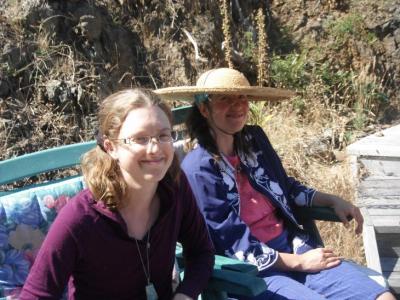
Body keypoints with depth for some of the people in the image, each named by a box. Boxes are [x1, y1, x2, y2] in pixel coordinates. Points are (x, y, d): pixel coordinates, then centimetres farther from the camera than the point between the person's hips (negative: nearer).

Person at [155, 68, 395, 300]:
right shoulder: (198, 169, -14)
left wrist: (334, 201, 10)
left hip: (292, 245, 6)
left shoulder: (254, 140, 5)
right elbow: (236, 246, -14)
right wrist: (300, 263, -11)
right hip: (250, 270, -6)